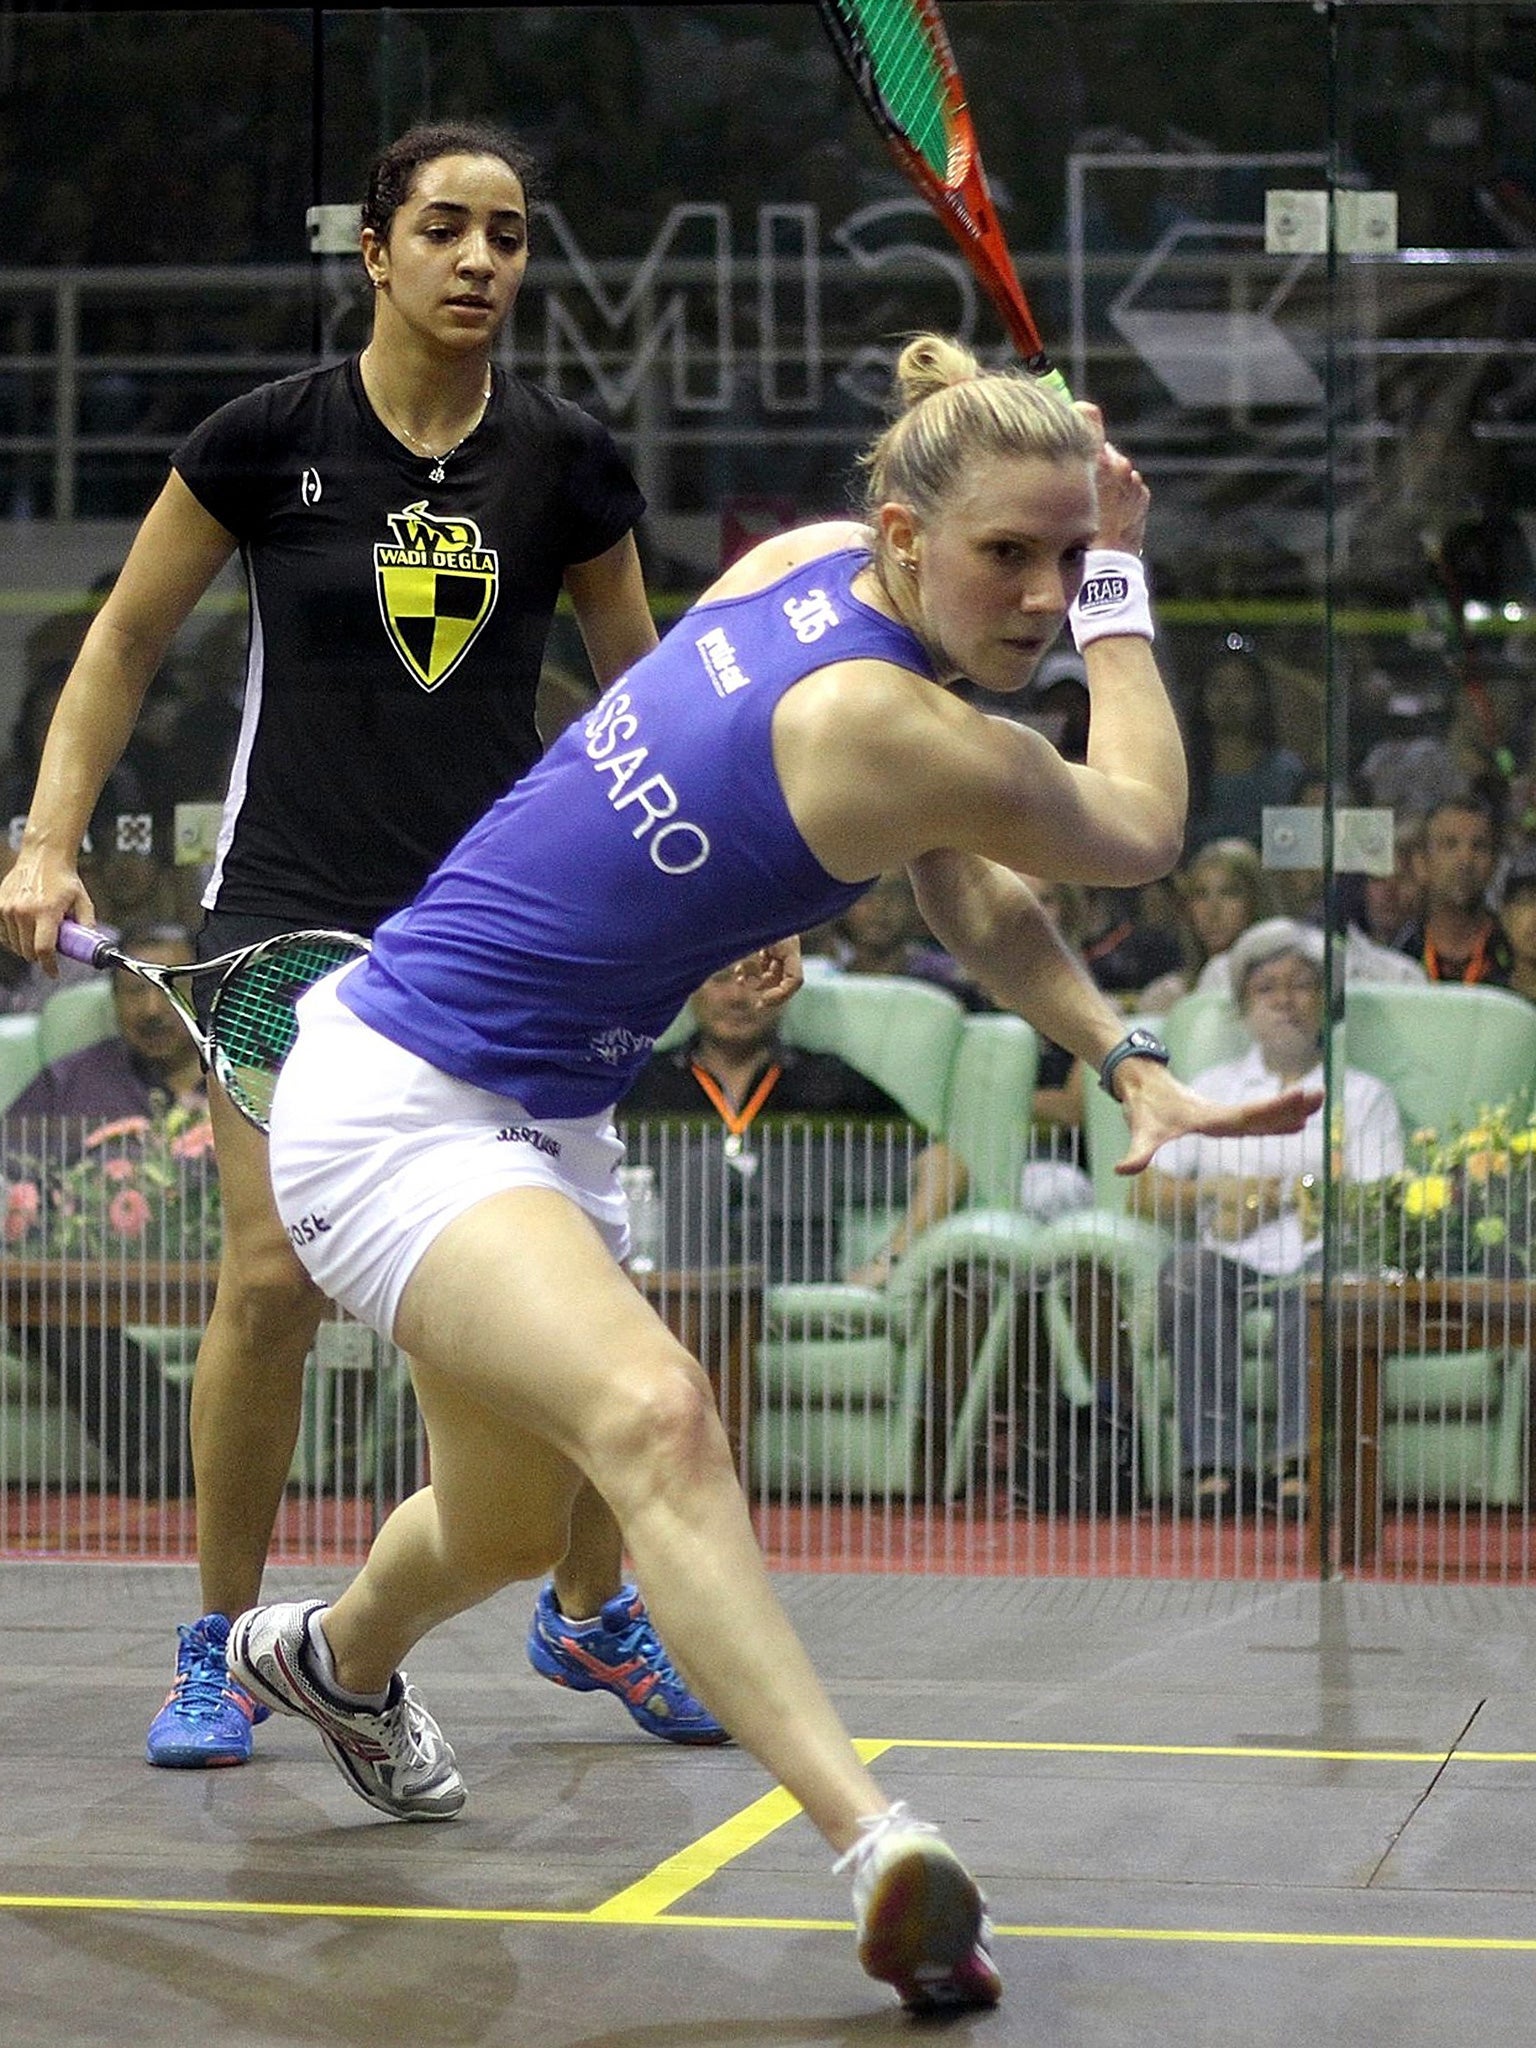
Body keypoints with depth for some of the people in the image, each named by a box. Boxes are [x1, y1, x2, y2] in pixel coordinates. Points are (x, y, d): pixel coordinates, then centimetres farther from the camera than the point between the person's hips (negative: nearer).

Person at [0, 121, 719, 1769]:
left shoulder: (565, 462, 1)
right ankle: (219, 1647, 6)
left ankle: (593, 1607, 21)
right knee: (272, 1277, -11)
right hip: (297, 902, -2)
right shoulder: (267, 441, -4)